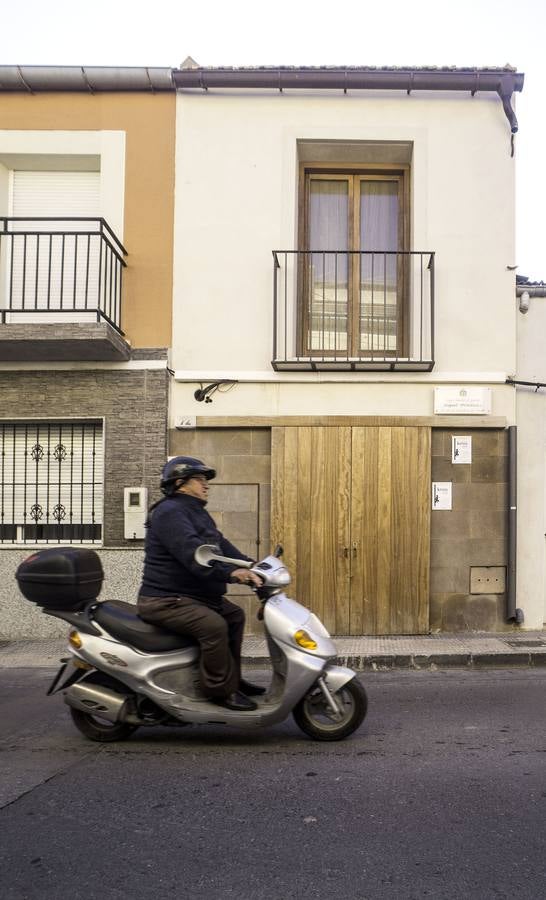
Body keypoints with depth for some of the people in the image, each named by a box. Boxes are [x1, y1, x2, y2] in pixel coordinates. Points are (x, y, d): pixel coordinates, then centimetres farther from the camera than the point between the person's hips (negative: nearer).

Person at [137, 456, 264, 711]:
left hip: (192, 596, 11)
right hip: (165, 601, -11)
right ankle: (221, 690, -14)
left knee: (234, 615, 17)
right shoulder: (170, 512, -17)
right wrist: (231, 573, -40)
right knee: (213, 625, -29)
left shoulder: (197, 513, 18)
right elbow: (192, 554, -32)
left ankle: (233, 678, 26)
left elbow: (221, 546, 12)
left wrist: (250, 565, -2)